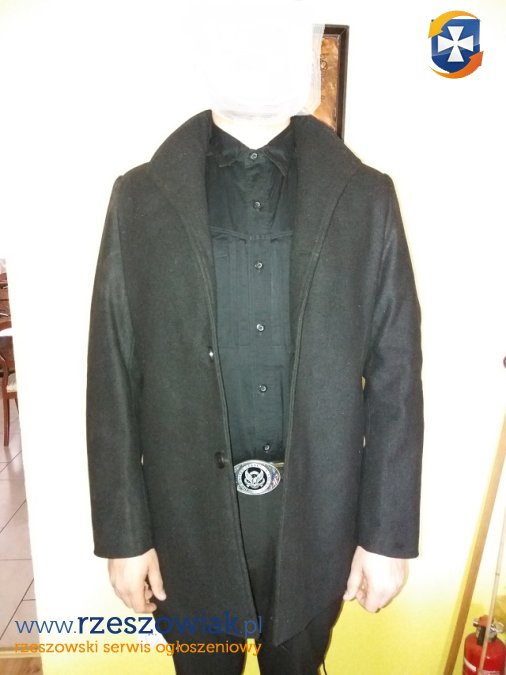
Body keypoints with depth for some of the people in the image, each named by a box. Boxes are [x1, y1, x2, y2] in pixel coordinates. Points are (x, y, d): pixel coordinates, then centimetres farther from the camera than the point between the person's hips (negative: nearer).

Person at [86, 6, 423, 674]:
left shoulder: (366, 198, -4)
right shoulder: (140, 197, -5)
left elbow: (396, 379, -3)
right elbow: (113, 382, -4)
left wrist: (388, 533, -2)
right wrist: (124, 532, -2)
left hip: (317, 512, 1)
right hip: (189, 513, 0)